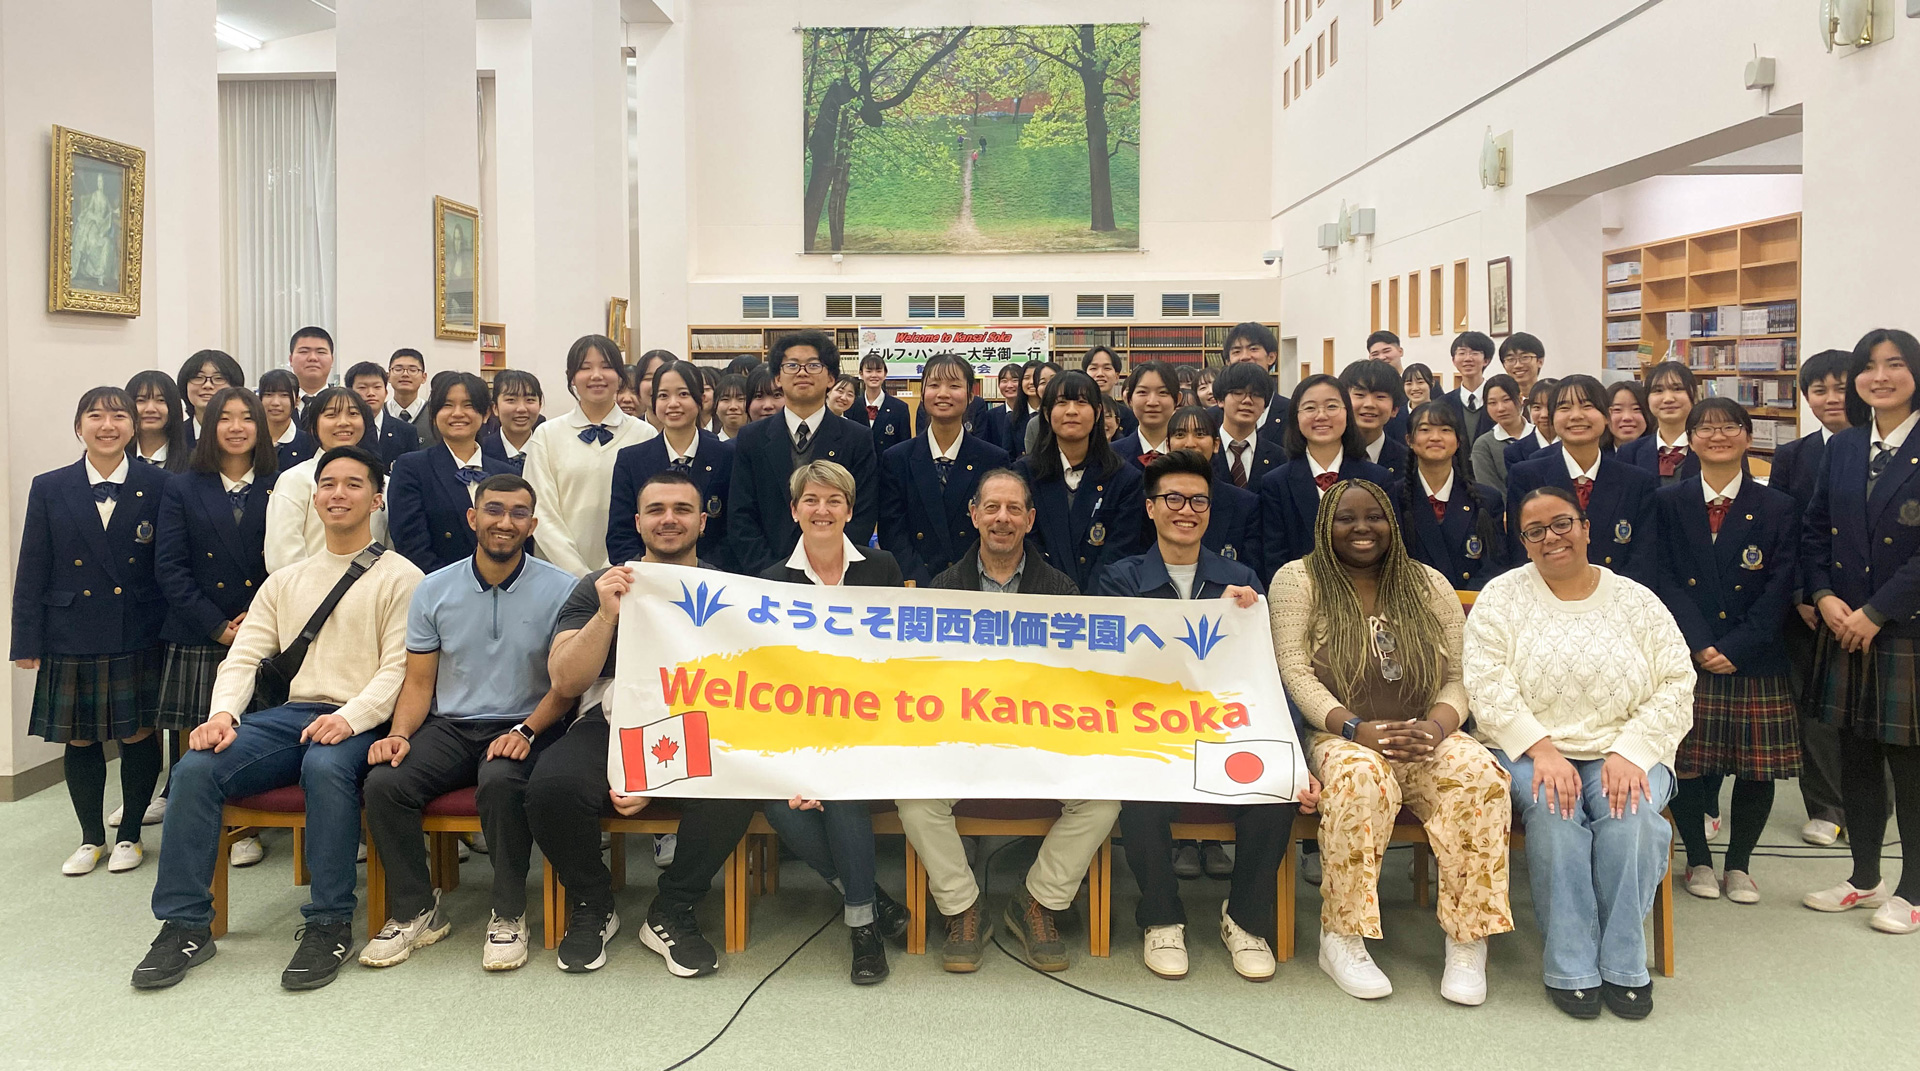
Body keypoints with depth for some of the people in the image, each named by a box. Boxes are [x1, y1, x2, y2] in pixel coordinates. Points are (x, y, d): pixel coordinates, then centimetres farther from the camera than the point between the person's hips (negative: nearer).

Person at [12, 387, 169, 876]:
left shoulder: (157, 485, 0)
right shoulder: (50, 489, 3)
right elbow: (32, 572, 3)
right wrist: (27, 642, 0)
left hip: (139, 638, -1)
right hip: (72, 640, 1)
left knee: (138, 734, 5)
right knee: (78, 739, 9)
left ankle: (130, 835, 22)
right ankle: (91, 837, 25)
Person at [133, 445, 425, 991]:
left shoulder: (400, 577, 5)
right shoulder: (286, 581, 22)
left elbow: (399, 668, -6)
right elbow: (243, 656, 14)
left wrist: (349, 718, -23)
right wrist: (223, 712, -7)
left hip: (360, 722, -5)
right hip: (293, 714, 5)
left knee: (326, 767, -38)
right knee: (196, 768, -19)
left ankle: (330, 925, -25)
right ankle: (186, 925, -8)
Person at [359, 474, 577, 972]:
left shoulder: (560, 589, -2)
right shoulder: (434, 589, 7)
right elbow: (419, 682, 9)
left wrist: (526, 731, -18)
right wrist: (399, 735, -9)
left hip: (522, 728, -3)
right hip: (450, 726, 3)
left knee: (501, 782, -35)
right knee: (383, 783, -23)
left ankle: (509, 914, -15)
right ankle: (415, 911, -4)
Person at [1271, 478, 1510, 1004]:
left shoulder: (1429, 585, 12)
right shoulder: (1297, 580, 3)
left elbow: (1459, 678, 6)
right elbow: (1296, 674, -7)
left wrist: (1435, 728, -16)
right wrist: (1356, 728, -21)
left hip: (1424, 739, 3)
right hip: (1338, 738, -3)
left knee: (1479, 773, -29)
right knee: (1361, 775, -37)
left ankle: (1468, 941, -19)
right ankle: (1342, 939, -24)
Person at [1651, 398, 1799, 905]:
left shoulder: (1777, 508, 5)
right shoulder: (1667, 502, 4)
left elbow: (1778, 588, -2)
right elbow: (1666, 580, -3)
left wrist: (1736, 648, -13)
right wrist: (1701, 645, -14)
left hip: (1756, 659, 1)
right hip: (1686, 656, -1)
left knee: (1757, 766, 4)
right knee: (1686, 763, 1)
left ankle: (1739, 863, 22)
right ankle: (1698, 859, 21)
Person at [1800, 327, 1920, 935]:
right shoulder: (1842, 449, 9)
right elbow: (1814, 532, 9)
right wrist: (1824, 597, -6)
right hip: (1844, 629, 5)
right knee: (1855, 757, 12)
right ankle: (1864, 878, 27)